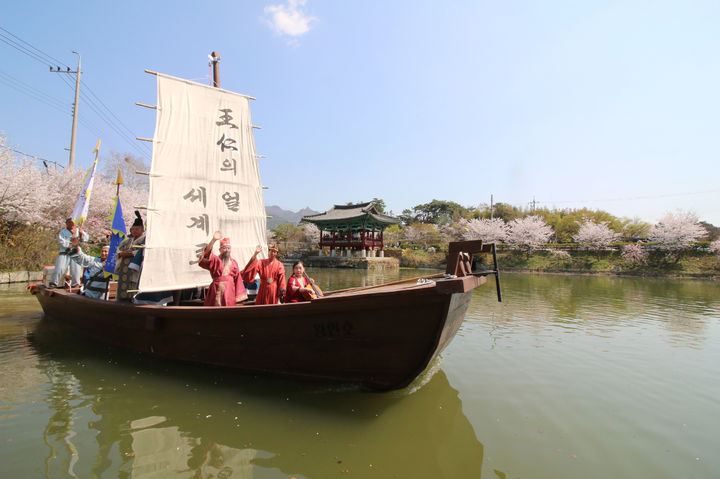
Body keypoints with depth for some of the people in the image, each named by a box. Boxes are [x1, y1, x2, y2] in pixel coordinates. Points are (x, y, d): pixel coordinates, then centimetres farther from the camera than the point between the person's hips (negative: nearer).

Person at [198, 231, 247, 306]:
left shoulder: (234, 262, 11)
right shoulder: (215, 260, 3)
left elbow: (237, 279, 11)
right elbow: (207, 254, -18)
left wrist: (239, 296, 8)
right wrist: (213, 240, -31)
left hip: (229, 291, 3)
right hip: (217, 291, -3)